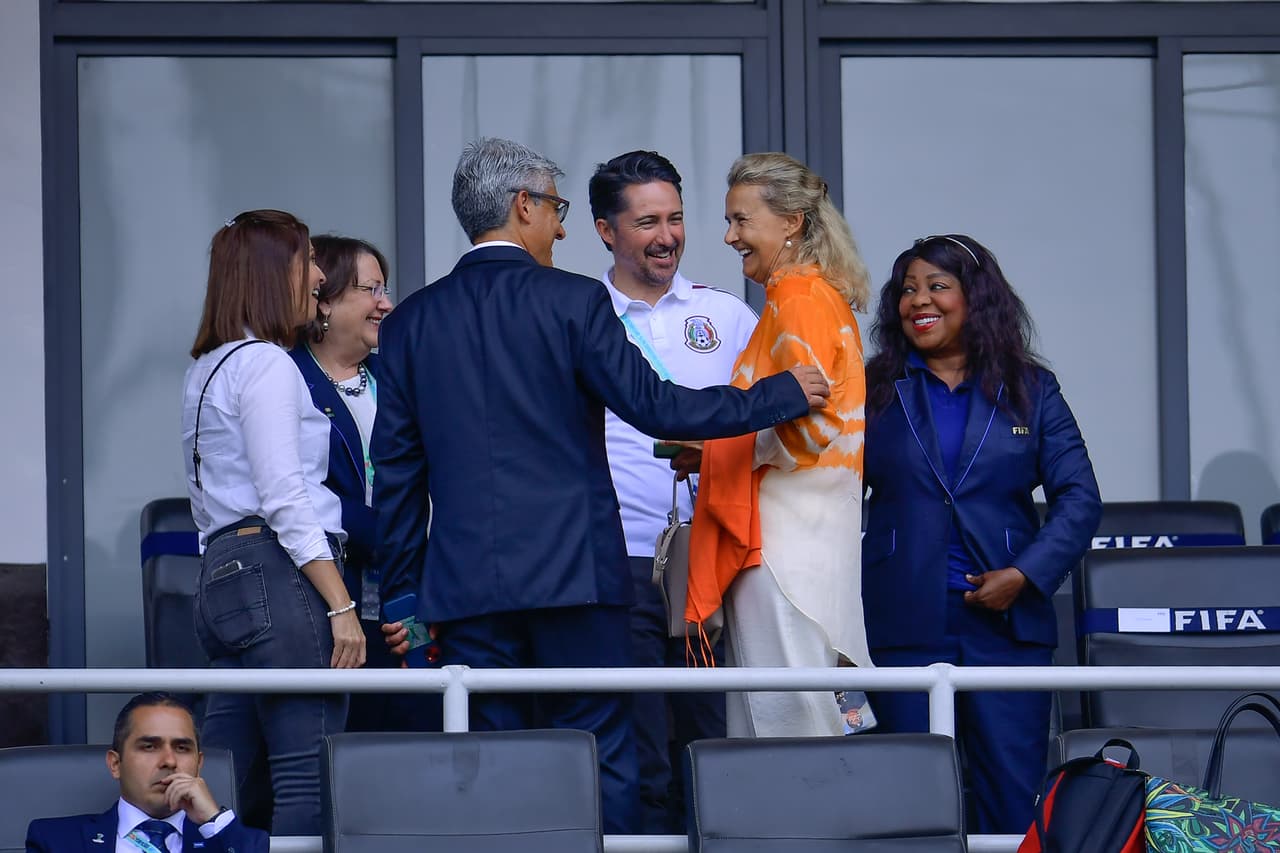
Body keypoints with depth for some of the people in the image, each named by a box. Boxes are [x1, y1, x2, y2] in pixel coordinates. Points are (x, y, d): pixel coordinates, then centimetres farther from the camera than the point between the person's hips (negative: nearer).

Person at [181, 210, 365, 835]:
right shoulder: (265, 363, -7)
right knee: (310, 781, -11)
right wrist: (342, 605, -17)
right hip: (281, 574, -10)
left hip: (222, 575, 10)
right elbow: (285, 499, -15)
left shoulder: (207, 368, 22)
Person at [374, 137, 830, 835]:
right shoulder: (572, 301, -3)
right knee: (598, 761, 1)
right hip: (574, 572, -4)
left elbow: (396, 470, 10)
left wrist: (401, 595, 16)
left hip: (463, 586, 4)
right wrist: (783, 395, 4)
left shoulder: (410, 322, 9)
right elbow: (656, 407, -6)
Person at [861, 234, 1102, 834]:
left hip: (1006, 624, 0)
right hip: (904, 627, 0)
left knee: (1016, 795, -2)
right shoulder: (875, 391, 8)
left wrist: (1025, 574, -10)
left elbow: (1079, 497, 3)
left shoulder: (1029, 390, 8)